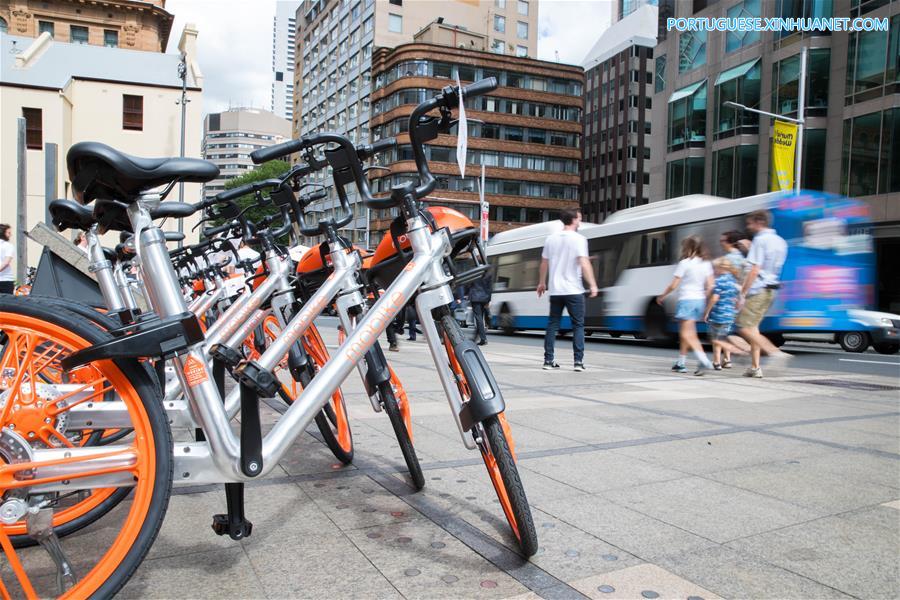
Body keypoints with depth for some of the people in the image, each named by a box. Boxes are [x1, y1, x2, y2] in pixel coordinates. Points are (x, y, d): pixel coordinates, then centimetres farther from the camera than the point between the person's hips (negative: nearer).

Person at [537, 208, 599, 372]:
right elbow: (584, 263, -16)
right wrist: (593, 285, -15)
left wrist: (541, 282, 24)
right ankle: (578, 361, -1)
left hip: (555, 290, 4)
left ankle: (548, 360, 8)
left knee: (553, 324, 10)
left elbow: (544, 263, 12)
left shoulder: (551, 239, 8)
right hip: (573, 290, -4)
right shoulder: (579, 239, -7)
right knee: (578, 325, 4)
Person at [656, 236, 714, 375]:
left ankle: (703, 360, -24)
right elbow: (709, 286, 4)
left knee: (687, 334, -7)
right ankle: (680, 363, 22)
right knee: (684, 332, 17)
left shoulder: (684, 263, -9)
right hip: (700, 300, 7)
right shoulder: (706, 264, 8)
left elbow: (673, 285, -7)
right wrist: (706, 303, 14)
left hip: (686, 300, -7)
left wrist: (662, 296, 8)